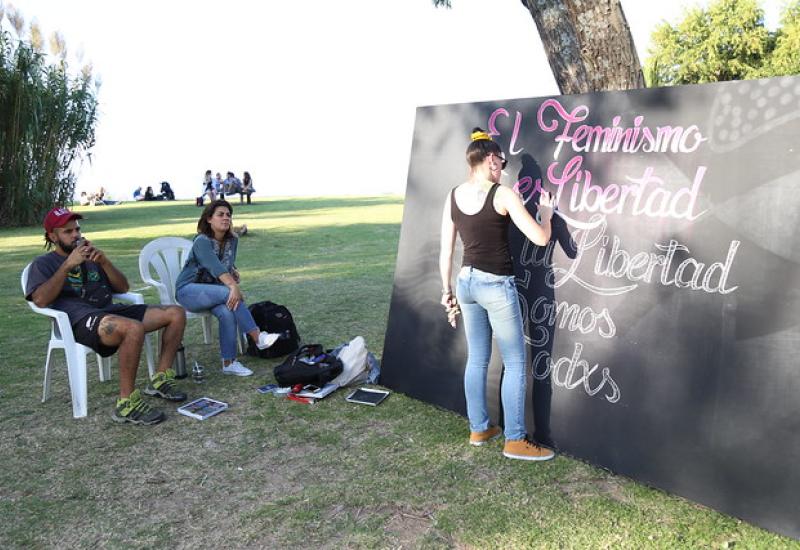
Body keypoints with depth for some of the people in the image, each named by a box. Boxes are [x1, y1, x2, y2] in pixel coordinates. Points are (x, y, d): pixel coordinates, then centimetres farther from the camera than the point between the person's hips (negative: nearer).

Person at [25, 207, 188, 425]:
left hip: (111, 310, 7)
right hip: (79, 319, -7)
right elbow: (41, 300, -8)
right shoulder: (43, 263, 12)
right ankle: (126, 404, -30)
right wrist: (68, 264, -9)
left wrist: (104, 261, 4)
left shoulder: (90, 258, 29)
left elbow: (123, 288, 19)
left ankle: (161, 379, -3)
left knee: (176, 313, -9)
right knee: (134, 329, -39)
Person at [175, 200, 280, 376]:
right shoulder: (202, 241, -18)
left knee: (227, 312, -29)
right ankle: (258, 338, -31)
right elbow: (216, 267, -34)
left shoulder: (232, 240, 4)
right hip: (188, 290, -5)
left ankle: (229, 363, -23)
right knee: (230, 295, -33)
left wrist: (233, 273, -17)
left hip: (212, 290, 5)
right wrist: (233, 286, -48)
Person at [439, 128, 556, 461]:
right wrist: (546, 212, 8)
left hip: (466, 282, 6)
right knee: (515, 364, 5)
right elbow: (540, 238, -12)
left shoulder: (453, 197, 4)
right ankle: (515, 440, 11)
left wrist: (447, 291, 14)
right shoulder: (503, 195, -13)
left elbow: (445, 251, 6)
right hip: (496, 285, -6)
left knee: (477, 359, 17)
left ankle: (479, 429, 27)